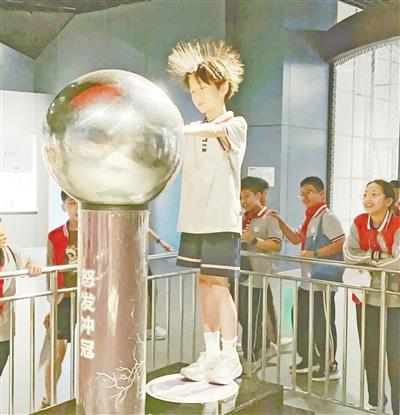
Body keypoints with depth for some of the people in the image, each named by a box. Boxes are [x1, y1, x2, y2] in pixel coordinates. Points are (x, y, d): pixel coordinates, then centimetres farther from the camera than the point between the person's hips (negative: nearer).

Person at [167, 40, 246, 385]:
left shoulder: (236, 125, -1)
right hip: (193, 220, 5)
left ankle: (230, 358, 6)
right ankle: (211, 353, 18)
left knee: (218, 286, -6)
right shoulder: (192, 132, 17)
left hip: (223, 220, -5)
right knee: (204, 286, 8)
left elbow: (211, 131, -23)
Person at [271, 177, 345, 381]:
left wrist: (315, 253, -25)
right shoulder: (309, 218, 14)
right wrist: (280, 223, 8)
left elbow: (341, 243, -22)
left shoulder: (327, 217, -14)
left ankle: (330, 366, 14)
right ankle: (309, 359, 33)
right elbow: (296, 238, 20)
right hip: (307, 281, 10)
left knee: (323, 324, 0)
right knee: (301, 320, 18)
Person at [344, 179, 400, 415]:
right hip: (366, 296, 5)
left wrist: (367, 258, -17)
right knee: (370, 352, 15)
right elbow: (349, 254, -9)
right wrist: (378, 256, -18)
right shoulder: (359, 223, 0)